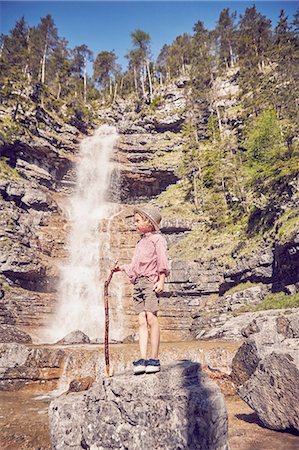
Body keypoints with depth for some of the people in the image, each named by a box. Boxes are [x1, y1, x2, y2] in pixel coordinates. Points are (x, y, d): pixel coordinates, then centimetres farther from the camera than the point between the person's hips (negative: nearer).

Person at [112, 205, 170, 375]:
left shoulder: (157, 238, 3)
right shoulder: (141, 242, 26)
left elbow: (163, 261, -7)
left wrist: (161, 280, -15)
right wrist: (122, 268, 16)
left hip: (151, 281, -7)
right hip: (138, 283, 7)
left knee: (151, 318, -11)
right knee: (142, 320, -1)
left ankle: (155, 359, -6)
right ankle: (143, 359, -3)